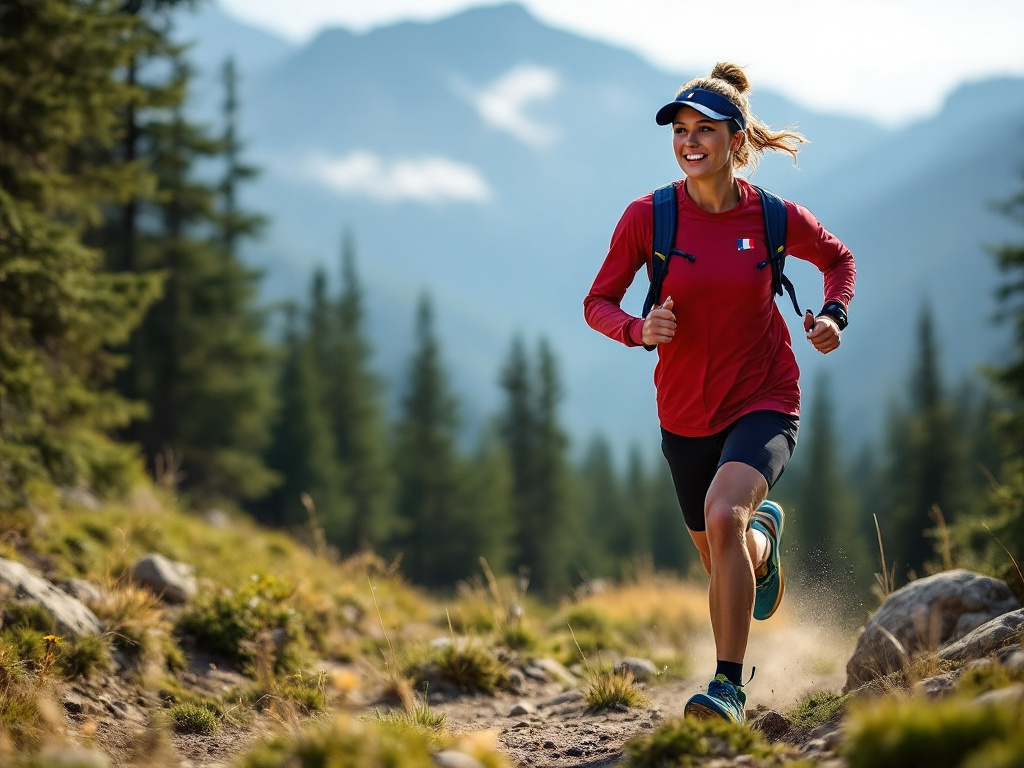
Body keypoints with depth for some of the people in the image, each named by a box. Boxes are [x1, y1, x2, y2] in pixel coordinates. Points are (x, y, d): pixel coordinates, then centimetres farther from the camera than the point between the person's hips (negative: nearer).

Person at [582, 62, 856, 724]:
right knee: (724, 565, 16)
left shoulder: (774, 217, -9)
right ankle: (764, 535, 56)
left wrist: (834, 316, -7)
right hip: (686, 415, 3)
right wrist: (639, 329, -22)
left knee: (723, 514, -31)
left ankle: (729, 687, -23)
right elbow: (598, 302, -1)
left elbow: (839, 258, 12)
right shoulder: (648, 217, -10)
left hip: (766, 403, -3)